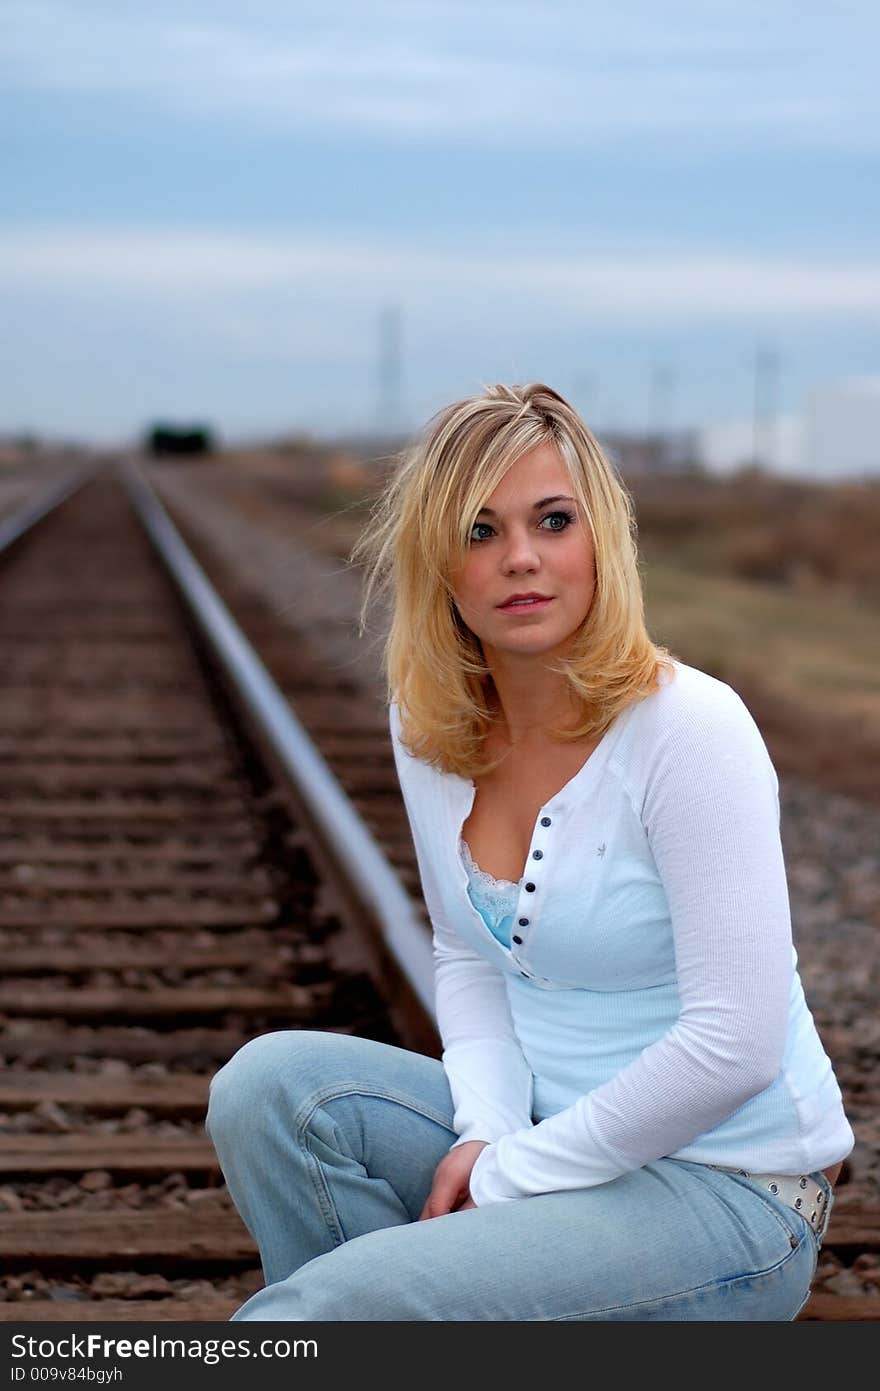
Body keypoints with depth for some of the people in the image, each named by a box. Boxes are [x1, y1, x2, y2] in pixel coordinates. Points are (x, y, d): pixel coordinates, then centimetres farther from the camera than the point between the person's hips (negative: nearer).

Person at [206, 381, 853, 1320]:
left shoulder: (690, 731, -20)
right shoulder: (429, 722, 0)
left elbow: (734, 1045, -22)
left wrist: (510, 1176, -15)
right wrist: (489, 1131, -7)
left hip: (728, 1186, -7)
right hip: (552, 1123, 7)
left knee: (341, 1299, -25)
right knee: (275, 1080, -15)